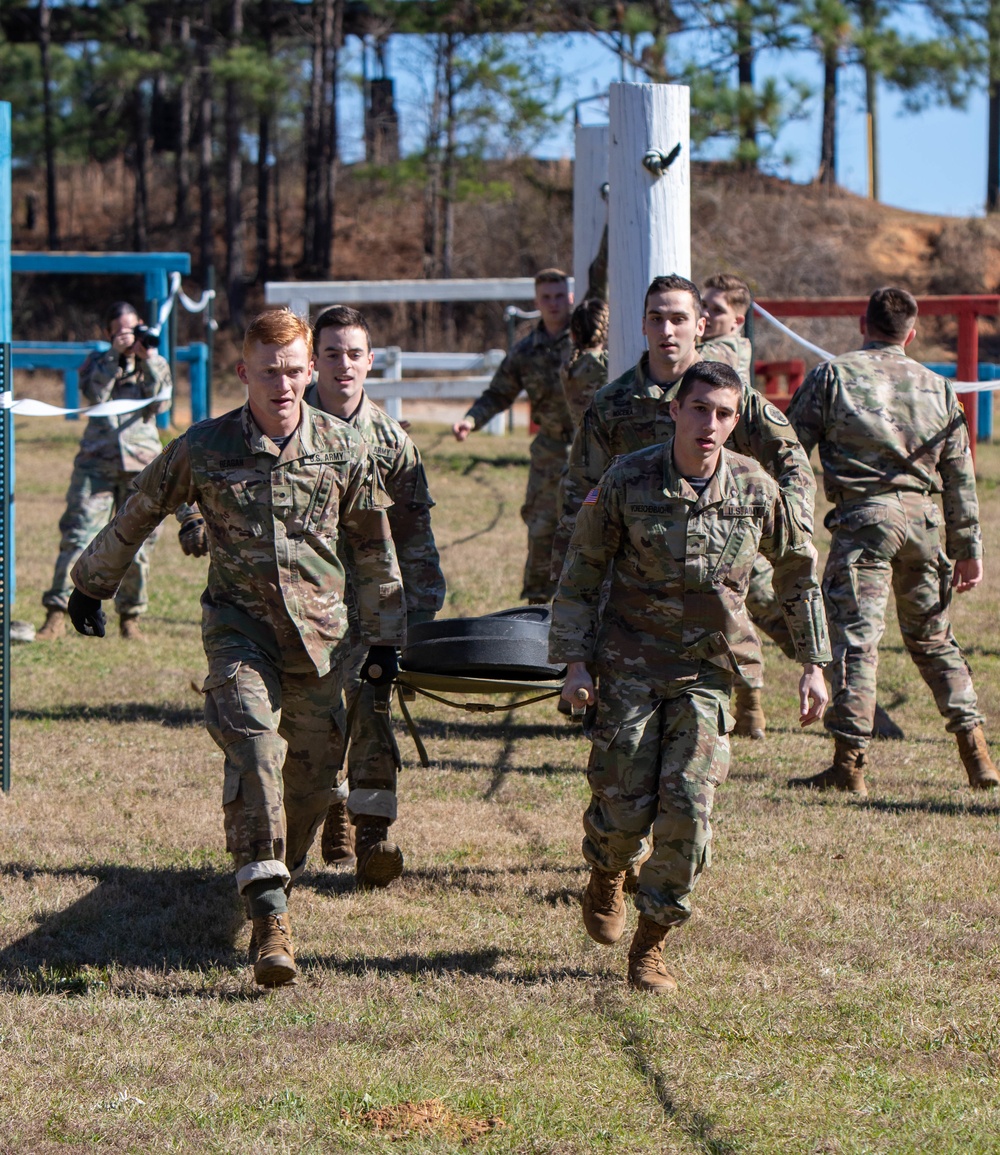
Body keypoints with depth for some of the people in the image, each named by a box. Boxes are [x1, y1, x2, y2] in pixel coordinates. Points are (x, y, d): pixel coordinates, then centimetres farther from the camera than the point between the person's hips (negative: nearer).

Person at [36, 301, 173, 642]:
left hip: (141, 461, 1)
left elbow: (160, 403, -2)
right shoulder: (98, 363, 14)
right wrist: (116, 355, -8)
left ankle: (130, 616, 13)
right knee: (78, 534, -10)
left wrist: (147, 361, -7)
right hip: (97, 460, -1)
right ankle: (57, 614, -11)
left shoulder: (155, 365, 14)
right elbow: (94, 393, -6)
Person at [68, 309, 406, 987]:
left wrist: (385, 636, 13)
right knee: (254, 750, -22)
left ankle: (282, 874, 36)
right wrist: (92, 585, 21)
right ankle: (269, 915, -27)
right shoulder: (204, 449, -4)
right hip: (240, 626, -3)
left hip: (319, 630, 3)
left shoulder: (344, 449, 0)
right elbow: (138, 517, 11)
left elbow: (374, 548, 11)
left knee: (314, 772, 8)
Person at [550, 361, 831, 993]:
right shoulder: (628, 481, -9)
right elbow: (581, 573, 0)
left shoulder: (755, 488, -3)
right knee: (625, 806, -2)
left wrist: (814, 665, 11)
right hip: (630, 664, -1)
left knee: (688, 807, -10)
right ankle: (607, 876, 34)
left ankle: (652, 944, 4)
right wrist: (575, 661, -6)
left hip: (708, 670, 1)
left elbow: (799, 572, 12)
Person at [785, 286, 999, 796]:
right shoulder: (937, 387, 14)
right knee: (933, 638, 17)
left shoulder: (831, 375, 3)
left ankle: (849, 763, -13)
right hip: (923, 516, 4)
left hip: (862, 515, -4)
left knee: (856, 636, -7)